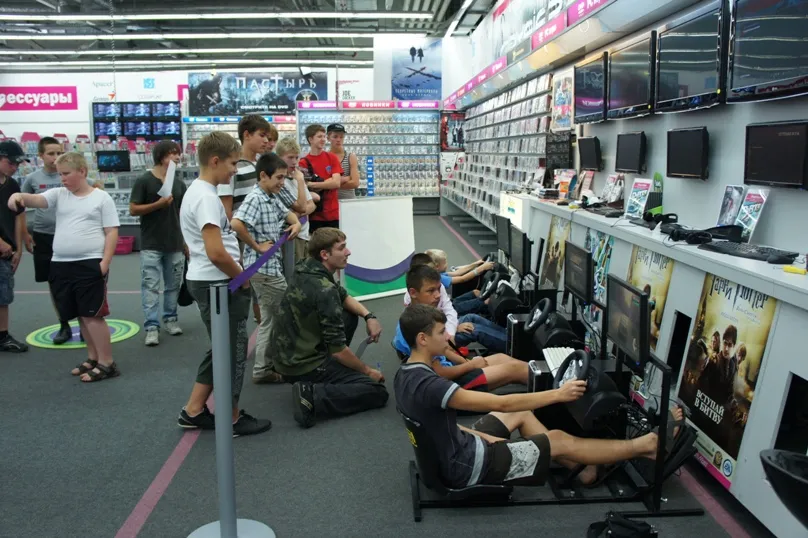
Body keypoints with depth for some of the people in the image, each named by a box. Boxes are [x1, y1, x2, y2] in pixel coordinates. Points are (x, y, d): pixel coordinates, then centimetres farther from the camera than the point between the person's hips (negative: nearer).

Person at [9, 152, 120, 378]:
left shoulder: (101, 198, -2)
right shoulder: (59, 194, 10)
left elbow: (112, 232, -4)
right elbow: (35, 200, -7)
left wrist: (105, 261, -13)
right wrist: (19, 195, -30)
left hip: (90, 264, -5)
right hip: (61, 265, 6)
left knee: (92, 315, -6)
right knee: (82, 316, 14)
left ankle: (107, 363, 2)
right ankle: (93, 358, 27)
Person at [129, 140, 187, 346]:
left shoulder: (179, 184, 10)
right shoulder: (144, 181, -5)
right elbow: (133, 210, -8)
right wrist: (158, 204, -20)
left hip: (175, 245, 5)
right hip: (151, 245, -5)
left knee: (173, 285, 12)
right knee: (150, 286, -4)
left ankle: (170, 319, 25)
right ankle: (152, 327, -2)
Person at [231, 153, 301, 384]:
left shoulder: (273, 198, 12)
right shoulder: (255, 199, -17)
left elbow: (287, 213, 30)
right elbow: (236, 223, -32)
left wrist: (296, 223, 7)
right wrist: (257, 246, -21)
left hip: (270, 266, 10)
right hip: (263, 268, -10)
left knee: (270, 319, 15)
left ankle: (263, 369, 24)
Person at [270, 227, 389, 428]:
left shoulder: (307, 272, 4)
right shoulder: (323, 290, -23)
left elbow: (344, 297, 19)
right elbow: (338, 349, -20)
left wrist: (369, 316, 1)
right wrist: (367, 371, -5)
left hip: (289, 357, 9)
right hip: (304, 366, -9)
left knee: (351, 316, 20)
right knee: (377, 391, -7)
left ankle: (332, 374, 17)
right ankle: (313, 396, -16)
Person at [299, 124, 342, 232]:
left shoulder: (332, 158, 6)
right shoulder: (304, 163, -3)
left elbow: (336, 183, -6)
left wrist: (313, 184, -12)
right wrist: (328, 182, -14)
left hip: (332, 213, 3)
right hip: (314, 214, -2)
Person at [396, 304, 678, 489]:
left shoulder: (406, 375, -2)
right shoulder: (429, 385, -32)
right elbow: (501, 403, -28)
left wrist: (481, 435, 3)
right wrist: (558, 394, -19)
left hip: (452, 448, 9)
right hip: (465, 466, -9)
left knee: (522, 414, 18)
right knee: (559, 441, 0)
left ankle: (579, 467, 28)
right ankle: (647, 445, 16)